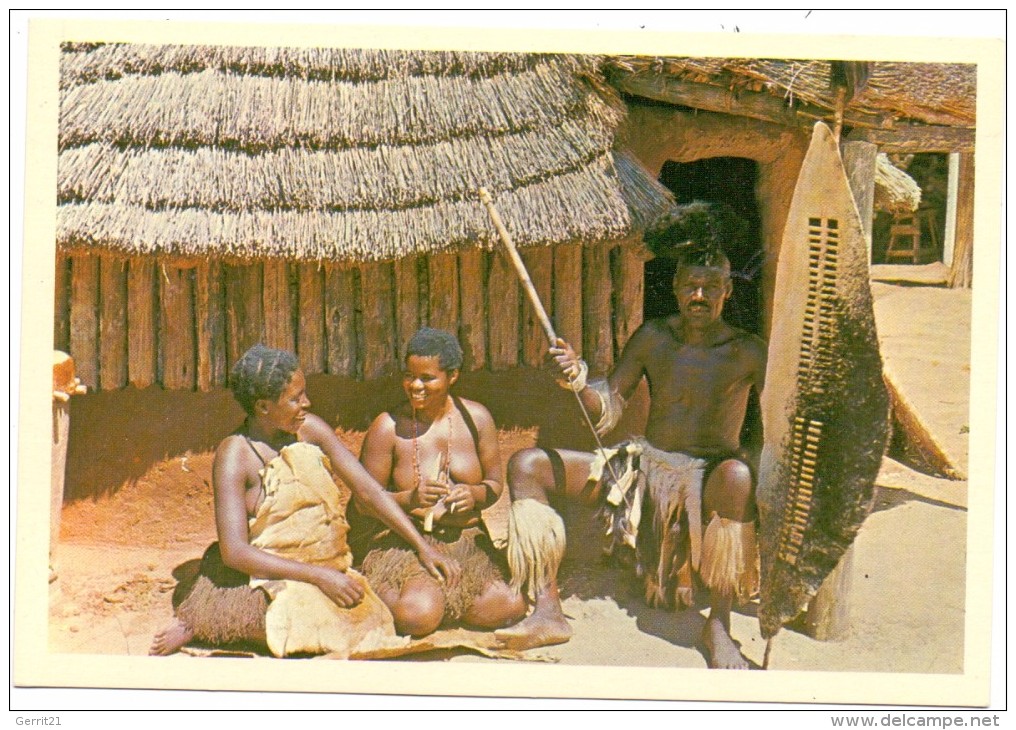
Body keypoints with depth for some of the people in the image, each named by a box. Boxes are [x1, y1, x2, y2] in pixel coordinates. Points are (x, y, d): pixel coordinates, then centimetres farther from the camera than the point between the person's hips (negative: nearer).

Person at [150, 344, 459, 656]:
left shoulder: (310, 429, 2)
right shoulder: (234, 456, -13)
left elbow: (369, 489, 1)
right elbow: (234, 551, -20)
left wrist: (423, 547, -7)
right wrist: (318, 576, -24)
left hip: (332, 569, 7)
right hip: (271, 580, -7)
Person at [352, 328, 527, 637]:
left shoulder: (475, 418, 2)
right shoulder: (387, 427, -6)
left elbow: (495, 482, 11)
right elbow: (364, 501, -3)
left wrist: (475, 494, -13)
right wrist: (409, 499, -22)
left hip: (468, 542, 4)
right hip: (406, 542, -4)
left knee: (511, 607, -20)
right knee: (418, 617, -32)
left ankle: (439, 600, 7)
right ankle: (380, 591, 3)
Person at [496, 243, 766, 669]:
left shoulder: (747, 353, -5)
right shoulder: (653, 338, 4)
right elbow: (607, 412, 3)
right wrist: (578, 382, -17)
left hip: (708, 478, -4)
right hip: (644, 467, 4)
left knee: (739, 476, -42)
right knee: (526, 465, -9)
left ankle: (718, 624, -26)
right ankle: (548, 613, -14)